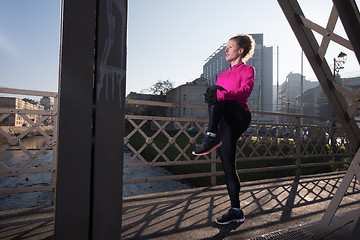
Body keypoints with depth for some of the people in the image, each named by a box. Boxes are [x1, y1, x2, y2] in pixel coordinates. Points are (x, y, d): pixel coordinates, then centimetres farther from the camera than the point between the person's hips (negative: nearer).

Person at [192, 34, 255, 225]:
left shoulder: (247, 70, 6)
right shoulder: (222, 76, 26)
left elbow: (245, 90, -15)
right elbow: (215, 95, 18)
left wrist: (220, 95, -31)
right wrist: (210, 96, -6)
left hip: (240, 117, -6)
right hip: (225, 123, 6)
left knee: (216, 94, -27)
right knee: (228, 167, 4)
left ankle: (211, 137, -35)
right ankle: (236, 211, 15)